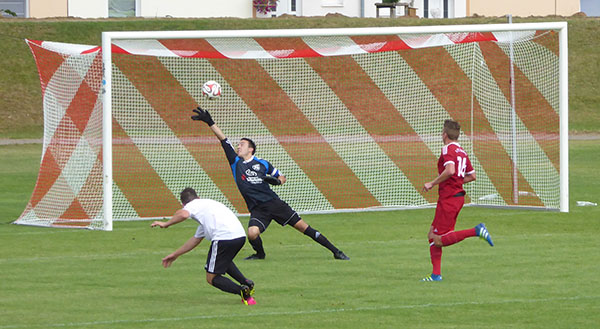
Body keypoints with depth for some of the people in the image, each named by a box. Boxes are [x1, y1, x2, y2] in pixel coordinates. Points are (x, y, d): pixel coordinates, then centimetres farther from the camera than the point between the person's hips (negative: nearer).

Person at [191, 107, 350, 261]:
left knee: (302, 226, -4)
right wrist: (210, 123, -3)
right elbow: (223, 139, 3)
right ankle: (260, 254, 6)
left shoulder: (262, 164, 6)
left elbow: (282, 177, 15)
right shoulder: (235, 162, 9)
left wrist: (277, 181, -8)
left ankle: (335, 251, 2)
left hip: (274, 203, -1)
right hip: (257, 210, 1)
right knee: (252, 233, -27)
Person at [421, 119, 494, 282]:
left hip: (448, 199, -9)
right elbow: (472, 176, 20)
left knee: (439, 240, -10)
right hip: (458, 194, 9)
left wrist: (432, 183, -16)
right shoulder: (462, 152, 16)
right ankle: (436, 274, 9)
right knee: (433, 235, 12)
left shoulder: (448, 149, -10)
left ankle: (476, 231, -18)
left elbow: (450, 170, -26)